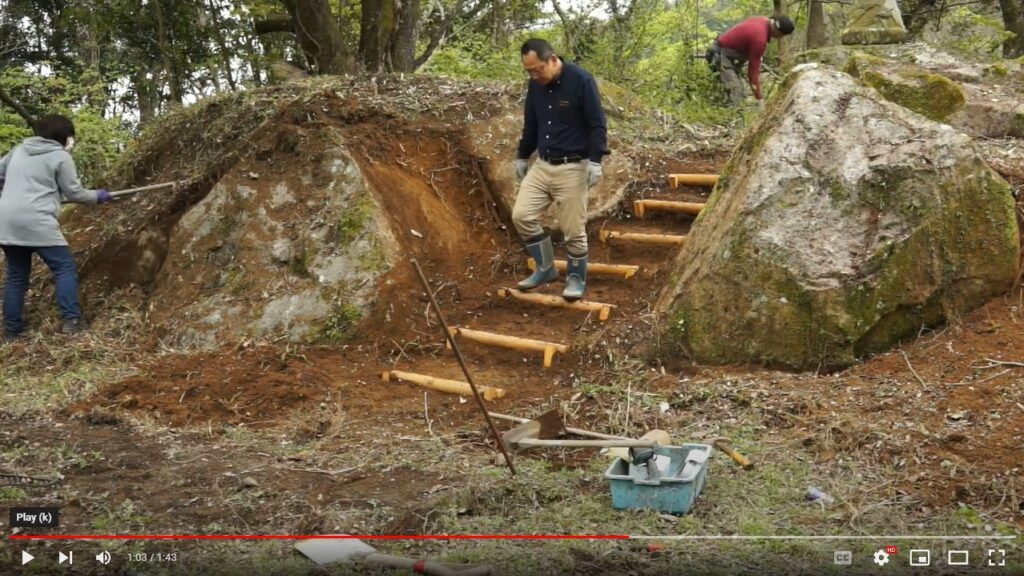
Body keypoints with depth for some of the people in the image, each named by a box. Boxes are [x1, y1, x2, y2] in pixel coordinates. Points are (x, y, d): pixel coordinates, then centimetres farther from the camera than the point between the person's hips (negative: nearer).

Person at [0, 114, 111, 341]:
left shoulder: (19, 150, 18)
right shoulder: (60, 156, 1)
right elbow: (74, 193, 5)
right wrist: (98, 196, 20)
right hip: (37, 222, -6)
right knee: (64, 267, 4)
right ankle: (71, 320, -5)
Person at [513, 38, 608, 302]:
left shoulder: (581, 80, -15)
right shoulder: (535, 85, 4)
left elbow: (597, 125, -13)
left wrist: (595, 161, -20)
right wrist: (522, 156, 21)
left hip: (572, 167, -6)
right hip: (542, 165, 6)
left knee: (573, 228, -1)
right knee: (522, 215, -2)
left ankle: (576, 278, 18)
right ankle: (545, 268, 15)